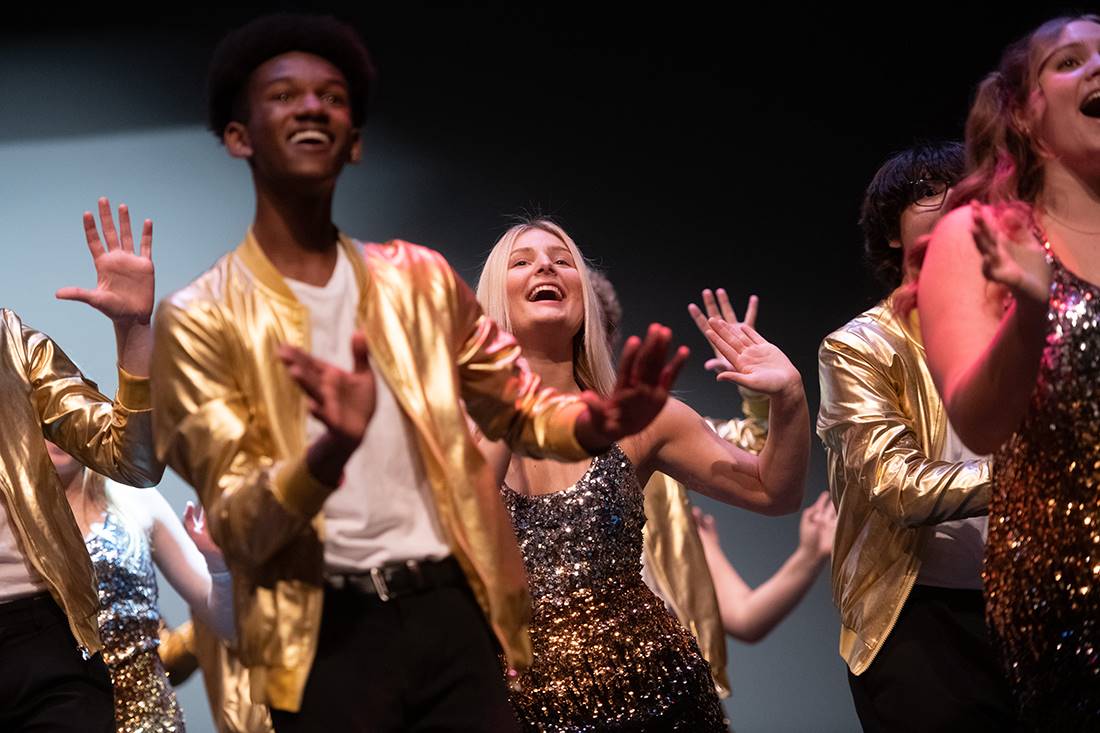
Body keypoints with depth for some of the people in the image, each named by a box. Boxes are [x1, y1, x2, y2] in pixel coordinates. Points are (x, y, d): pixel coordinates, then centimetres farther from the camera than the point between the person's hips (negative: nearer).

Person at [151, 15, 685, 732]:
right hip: (327, 634, -3)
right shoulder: (201, 318, -2)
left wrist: (600, 421, -8)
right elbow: (237, 528, -8)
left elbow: (520, 409, 15)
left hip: (452, 611, 4)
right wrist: (333, 448, -28)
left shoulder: (419, 278, 10)